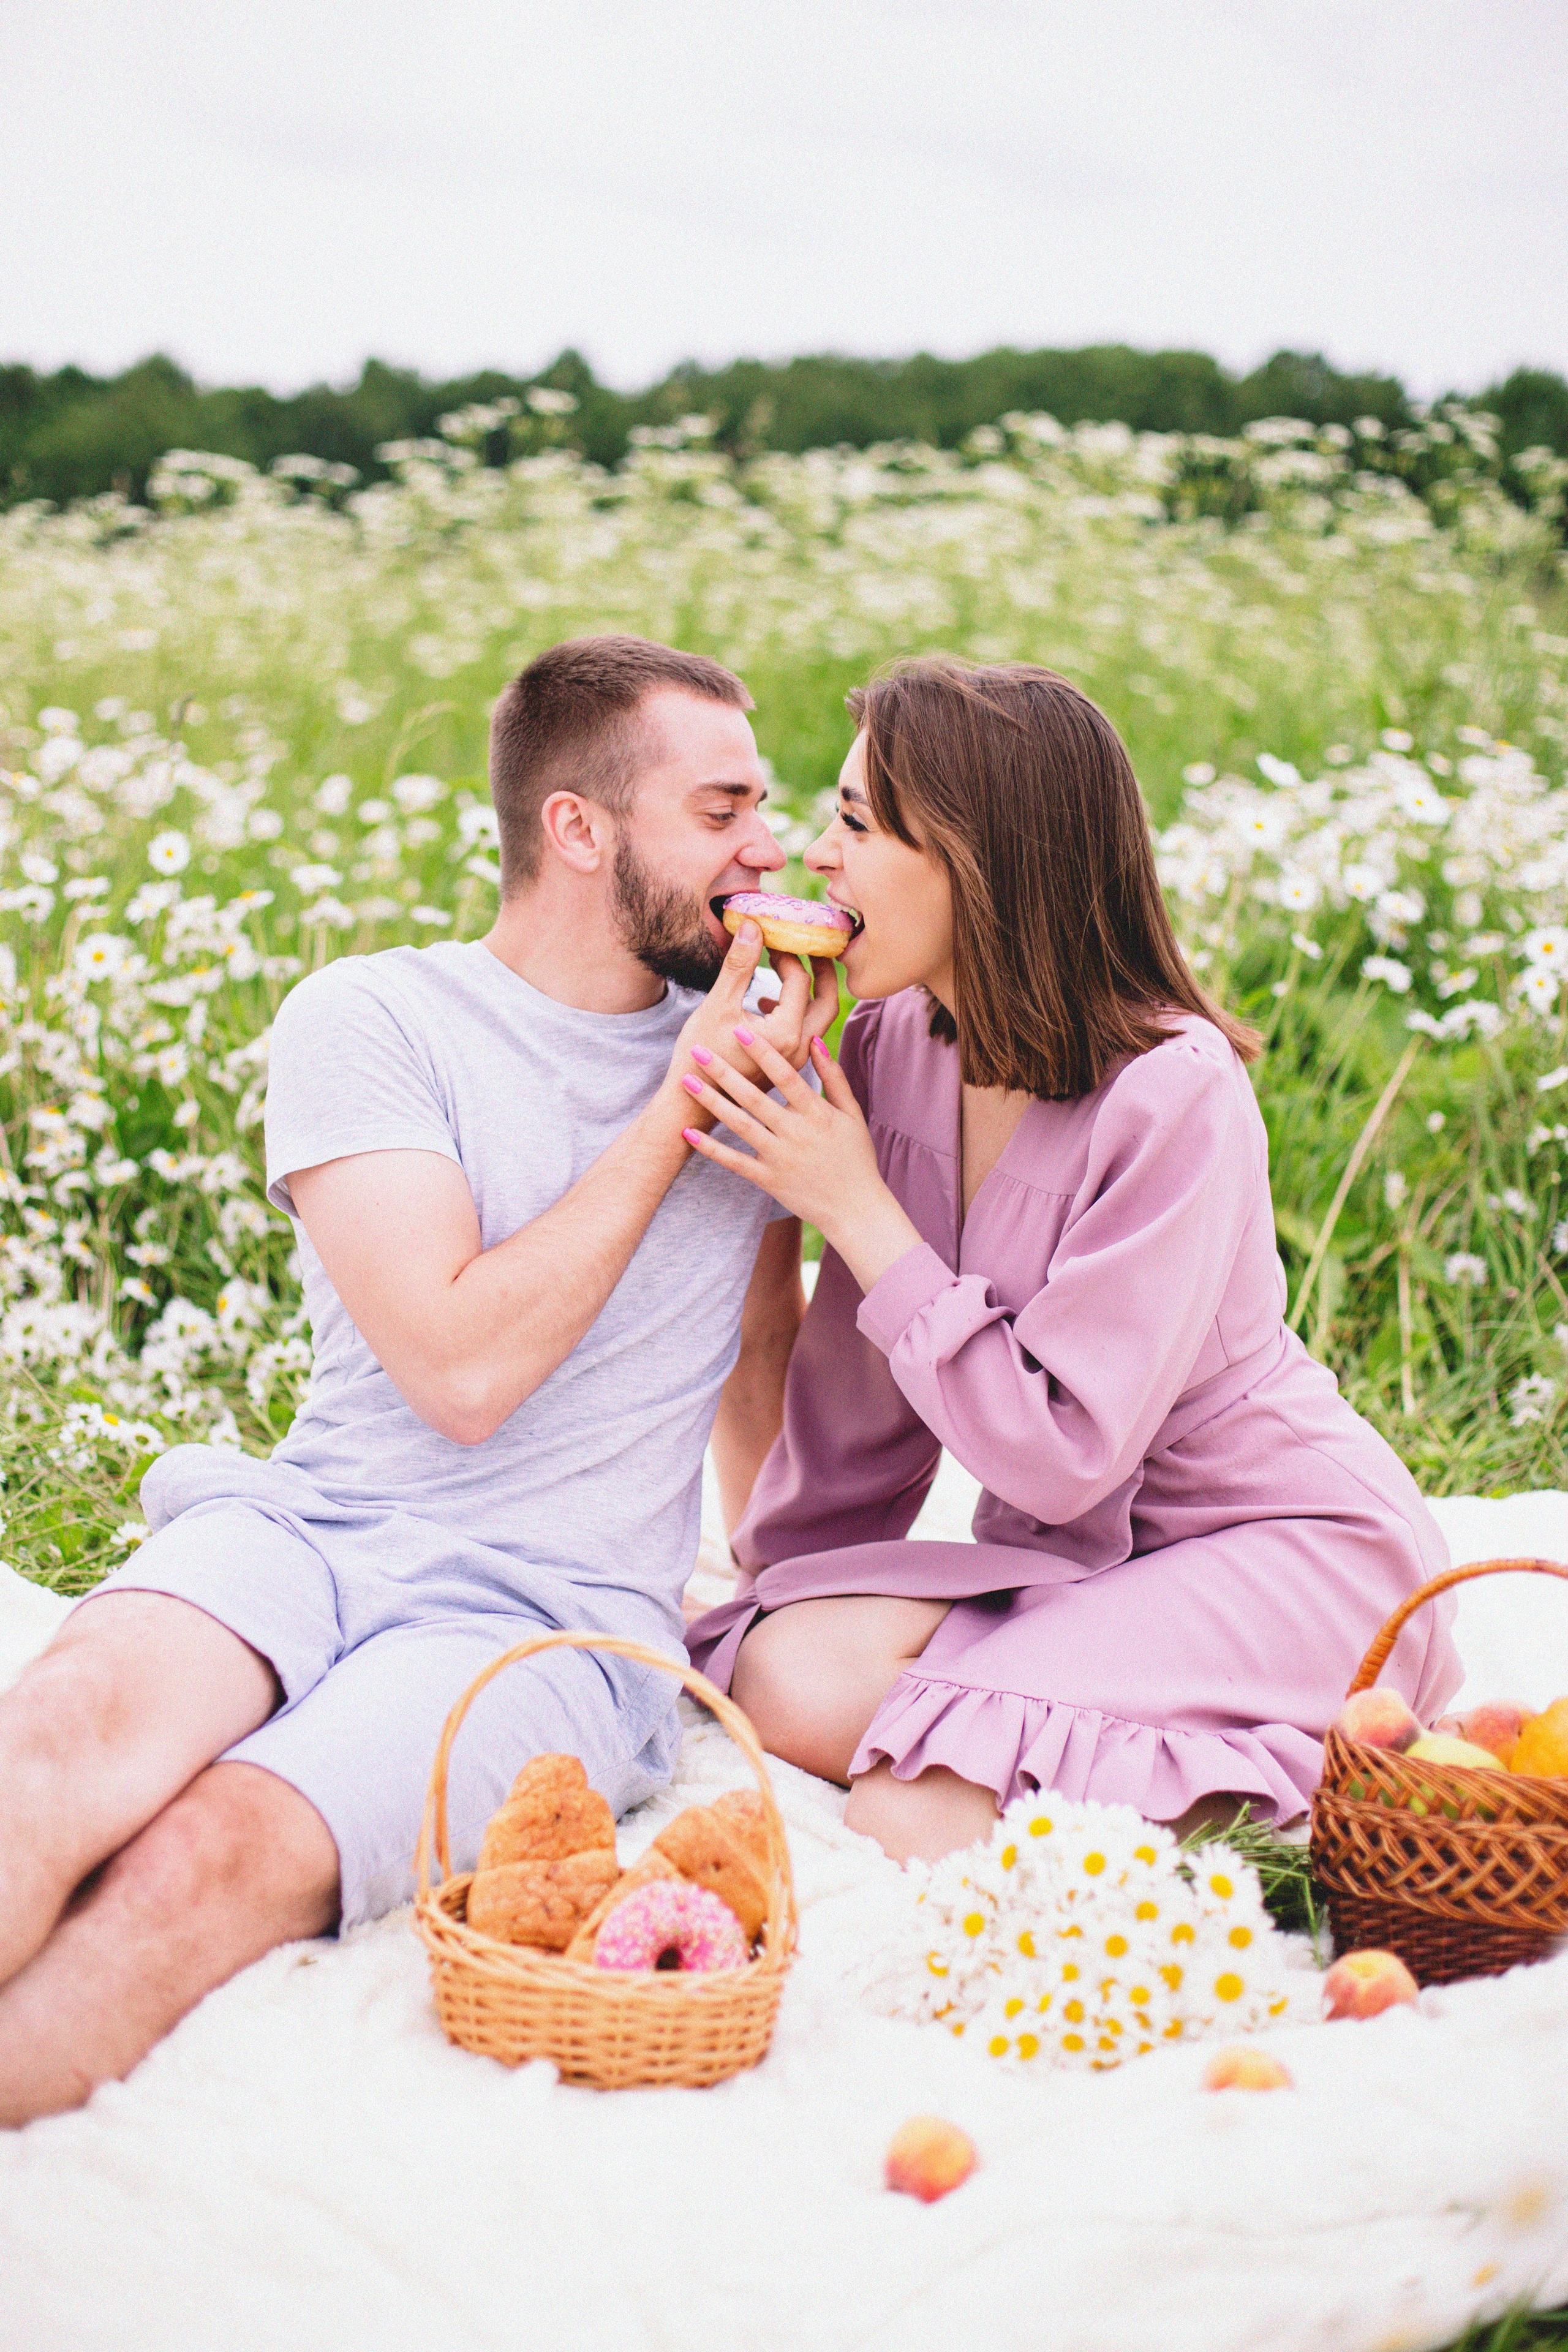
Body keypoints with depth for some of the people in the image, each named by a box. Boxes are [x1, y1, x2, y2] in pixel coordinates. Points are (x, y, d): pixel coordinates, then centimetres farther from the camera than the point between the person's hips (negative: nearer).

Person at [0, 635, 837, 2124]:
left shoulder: (743, 1045, 12)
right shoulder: (367, 1020, 0)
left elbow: (764, 1381, 27)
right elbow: (462, 1365, -12)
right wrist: (681, 1108, -8)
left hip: (555, 1615, 1)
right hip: (305, 1526, -1)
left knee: (215, 1861, -31)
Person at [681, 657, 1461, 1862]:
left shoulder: (1175, 1096, -23)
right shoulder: (892, 1044, -3)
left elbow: (1063, 1455, -24)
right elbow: (864, 1379, 9)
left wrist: (858, 1211, -22)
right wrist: (785, 1580, 13)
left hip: (1287, 1549, -6)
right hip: (1061, 1550, 6)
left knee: (916, 1818, -24)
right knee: (793, 1677, -21)